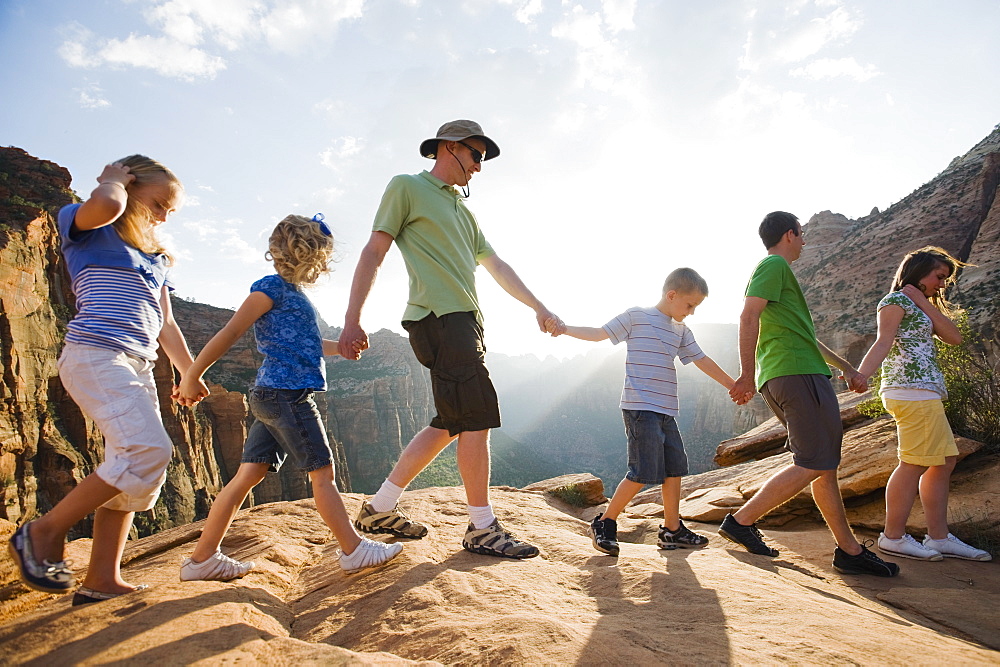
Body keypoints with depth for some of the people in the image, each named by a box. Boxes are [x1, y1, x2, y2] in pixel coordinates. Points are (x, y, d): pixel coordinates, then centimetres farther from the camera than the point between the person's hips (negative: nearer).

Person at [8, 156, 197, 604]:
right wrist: (115, 179, 1)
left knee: (130, 469, 3)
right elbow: (105, 205, -21)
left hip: (138, 366, 8)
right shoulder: (87, 229, 5)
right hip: (96, 353, -8)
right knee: (149, 452, -22)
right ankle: (43, 534, -6)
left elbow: (165, 324, 25)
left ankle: (101, 580, 8)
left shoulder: (154, 257, 25)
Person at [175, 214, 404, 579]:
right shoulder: (272, 286, -9)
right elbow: (230, 333, -11)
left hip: (272, 397, 9)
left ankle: (202, 559, 14)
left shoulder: (293, 292, 19)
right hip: (286, 394, -9)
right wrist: (192, 375, -11)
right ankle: (354, 550, 6)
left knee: (248, 475, 9)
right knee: (323, 473, -2)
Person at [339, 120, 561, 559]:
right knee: (477, 419, -9)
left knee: (452, 423, 9)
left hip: (465, 322, 9)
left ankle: (380, 508, 19)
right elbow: (374, 251, -3)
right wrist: (352, 320, -11)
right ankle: (482, 528, 3)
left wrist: (538, 307, 24)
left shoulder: (464, 210, 27)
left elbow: (497, 266, 28)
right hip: (439, 318, -9)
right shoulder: (407, 187, 4)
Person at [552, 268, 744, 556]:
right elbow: (599, 333, -2)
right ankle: (605, 523, 3)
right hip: (640, 408, -8)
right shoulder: (636, 316, -1)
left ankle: (672, 530, 23)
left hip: (666, 412, 8)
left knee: (675, 468, 9)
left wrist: (733, 385, 25)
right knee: (643, 472, -11)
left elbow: (702, 360, 23)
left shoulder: (681, 331, 19)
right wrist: (566, 329, -14)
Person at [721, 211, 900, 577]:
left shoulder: (777, 271, 30)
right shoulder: (775, 265, -3)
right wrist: (747, 375, -22)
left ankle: (849, 550, 13)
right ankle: (742, 520, -8)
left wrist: (847, 368, 32)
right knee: (814, 464, -12)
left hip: (781, 378, 11)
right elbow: (749, 317, -18)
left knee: (825, 464, 9)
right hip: (797, 373, -11)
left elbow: (804, 336, 33)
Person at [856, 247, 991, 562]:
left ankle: (939, 537, 16)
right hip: (912, 390, -10)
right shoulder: (896, 300, -3)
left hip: (925, 393, 10)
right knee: (916, 463, -9)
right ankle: (893, 537, -3)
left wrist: (925, 302, 5)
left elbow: (954, 337, 11)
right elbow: (884, 342, -17)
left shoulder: (920, 307, 25)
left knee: (943, 462, 11)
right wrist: (860, 376, -32)